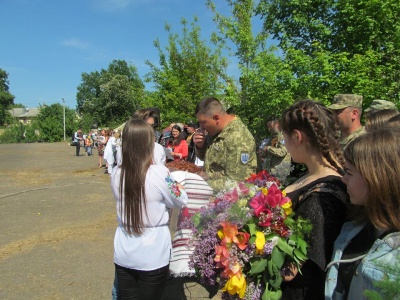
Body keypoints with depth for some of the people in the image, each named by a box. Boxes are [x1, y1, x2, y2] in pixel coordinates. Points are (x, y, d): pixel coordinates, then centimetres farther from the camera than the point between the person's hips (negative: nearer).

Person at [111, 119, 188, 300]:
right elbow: (181, 201, -6)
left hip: (123, 255, 4)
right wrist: (176, 185, 12)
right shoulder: (159, 173, -20)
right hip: (152, 257, -3)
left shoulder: (116, 174, -7)